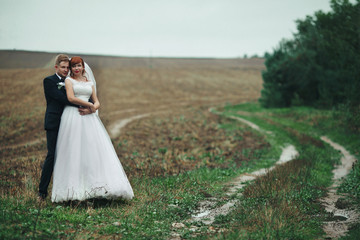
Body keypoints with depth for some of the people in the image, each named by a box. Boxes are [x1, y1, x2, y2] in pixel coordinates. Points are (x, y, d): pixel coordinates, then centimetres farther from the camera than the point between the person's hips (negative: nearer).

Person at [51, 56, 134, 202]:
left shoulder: (90, 83, 20)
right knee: (74, 150, -8)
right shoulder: (68, 80, 7)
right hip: (73, 117, -4)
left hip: (89, 118, 5)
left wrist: (94, 107, -6)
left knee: (95, 149, -5)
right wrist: (89, 105, -6)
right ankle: (74, 189, -8)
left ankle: (96, 184, -5)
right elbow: (71, 98, -8)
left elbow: (97, 102, 16)